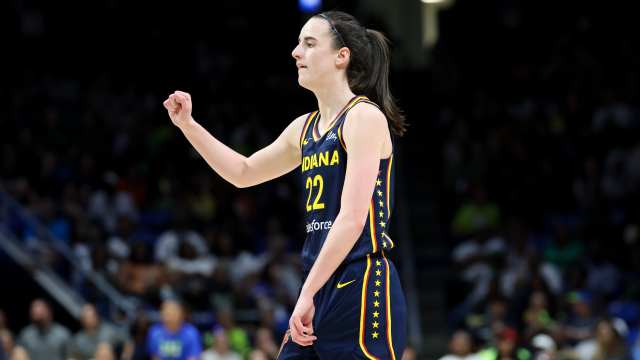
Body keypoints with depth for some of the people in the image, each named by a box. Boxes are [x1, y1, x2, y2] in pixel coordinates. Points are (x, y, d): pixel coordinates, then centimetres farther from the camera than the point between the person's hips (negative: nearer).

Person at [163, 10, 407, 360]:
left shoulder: (365, 117, -9)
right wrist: (187, 124, 20)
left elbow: (352, 218, -17)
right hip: (319, 286, 8)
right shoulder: (305, 127, 15)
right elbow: (244, 172, 30)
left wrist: (307, 295, -20)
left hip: (362, 290, -8)